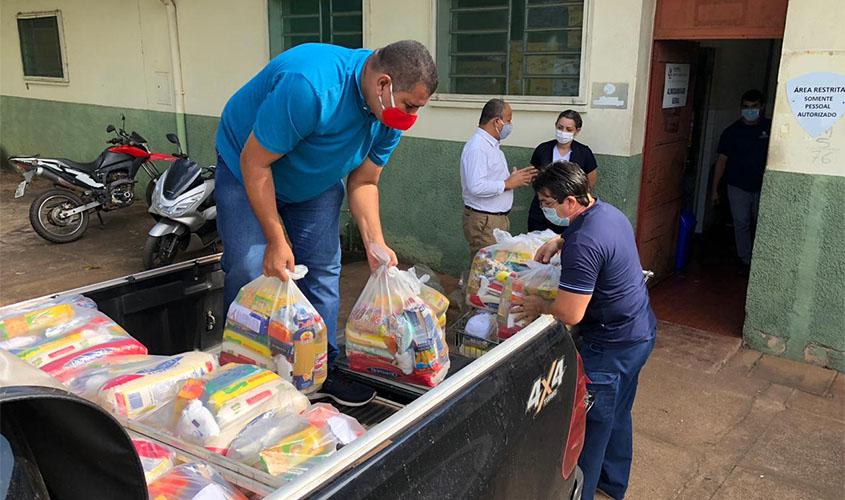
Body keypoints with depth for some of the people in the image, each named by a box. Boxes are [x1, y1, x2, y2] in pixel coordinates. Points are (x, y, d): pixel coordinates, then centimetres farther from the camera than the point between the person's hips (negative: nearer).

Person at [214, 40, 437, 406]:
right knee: (250, 268, -14)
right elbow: (255, 163, -31)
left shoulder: (392, 112, -16)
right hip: (247, 167, -5)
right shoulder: (309, 87, -40)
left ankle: (322, 370, 15)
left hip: (316, 181, 6)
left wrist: (375, 244, -18)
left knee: (323, 269, 2)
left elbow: (363, 181, -6)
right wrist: (276, 240, -27)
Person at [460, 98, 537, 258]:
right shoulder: (477, 147, -18)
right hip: (484, 221, -10)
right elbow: (476, 187, -28)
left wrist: (516, 178, 8)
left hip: (499, 218, 10)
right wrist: (508, 183, -18)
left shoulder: (491, 144, 15)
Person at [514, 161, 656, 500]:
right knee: (618, 414, 24)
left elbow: (570, 314, -29)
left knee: (592, 424, 6)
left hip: (612, 346, -10)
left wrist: (538, 306, -9)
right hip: (641, 331, 10)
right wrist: (558, 242, 8)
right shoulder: (608, 211, 1)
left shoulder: (583, 244, -30)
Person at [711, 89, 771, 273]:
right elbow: (722, 160, -1)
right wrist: (715, 189, -2)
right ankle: (746, 261, 14)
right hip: (738, 187, 0)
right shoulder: (732, 131, -3)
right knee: (741, 224, 3)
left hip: (762, 187, 1)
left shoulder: (770, 128, -2)